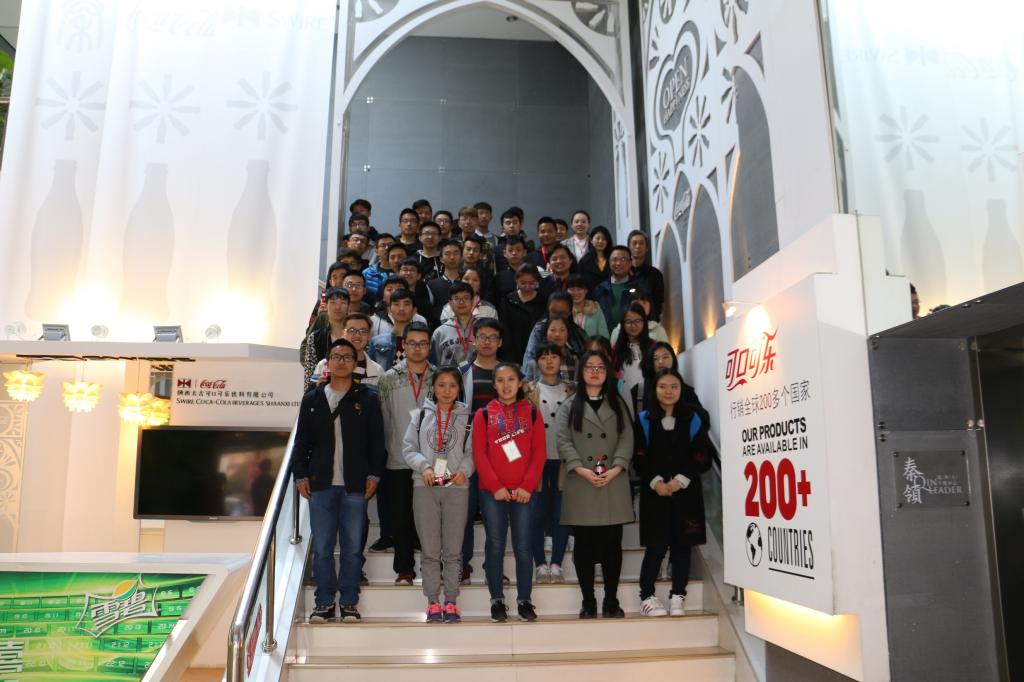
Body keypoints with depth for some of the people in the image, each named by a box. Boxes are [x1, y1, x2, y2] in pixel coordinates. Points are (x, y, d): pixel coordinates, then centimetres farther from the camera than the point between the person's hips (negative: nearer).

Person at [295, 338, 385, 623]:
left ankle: (349, 601, 16)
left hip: (355, 484, -1)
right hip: (321, 484, 1)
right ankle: (324, 600, 16)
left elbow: (376, 441, 3)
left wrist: (374, 475, -3)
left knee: (352, 546, 5)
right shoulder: (312, 399, 10)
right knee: (322, 546, 5)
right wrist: (300, 475, 4)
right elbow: (302, 441, 11)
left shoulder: (368, 398, 4)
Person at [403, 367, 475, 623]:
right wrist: (423, 467, -12)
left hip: (457, 487, 0)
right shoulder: (421, 415, 6)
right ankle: (433, 602, 15)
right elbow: (408, 447, 4)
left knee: (453, 550, 5)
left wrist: (464, 470, -14)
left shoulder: (467, 417, 5)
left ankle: (451, 602, 16)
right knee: (430, 549, 5)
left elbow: (473, 452, 3)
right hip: (425, 487, 0)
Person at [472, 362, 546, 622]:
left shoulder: (532, 413, 8)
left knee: (523, 547, 2)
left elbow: (540, 452, 3)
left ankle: (525, 600, 13)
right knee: (495, 546, 3)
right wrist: (495, 486, -9)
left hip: (523, 492, 0)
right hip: (492, 493, 0)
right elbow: (479, 454, 0)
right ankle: (497, 601, 13)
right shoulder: (483, 414, 6)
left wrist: (527, 486, -7)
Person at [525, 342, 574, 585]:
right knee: (538, 513, 2)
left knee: (561, 514, 3)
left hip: (563, 460, 1)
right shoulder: (529, 389, 6)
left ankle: (556, 564, 11)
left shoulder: (572, 389, 9)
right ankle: (541, 564, 10)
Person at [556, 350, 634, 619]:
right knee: (584, 545, 3)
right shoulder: (569, 406, 10)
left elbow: (626, 439, 3)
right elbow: (563, 440, -2)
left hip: (614, 483, 1)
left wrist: (615, 469, -12)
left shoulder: (618, 404, 14)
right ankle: (588, 602, 12)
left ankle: (611, 601, 14)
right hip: (580, 484, -1)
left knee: (612, 544, 3)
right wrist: (581, 469, -15)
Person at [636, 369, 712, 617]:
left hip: (686, 492, 1)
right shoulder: (644, 420, 5)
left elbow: (702, 457, 2)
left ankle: (677, 596, 14)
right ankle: (647, 596, 7)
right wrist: (655, 481, -12)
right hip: (654, 492, -1)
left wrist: (681, 480, -9)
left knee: (682, 545, 3)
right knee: (655, 545, -3)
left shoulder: (694, 420, 8)